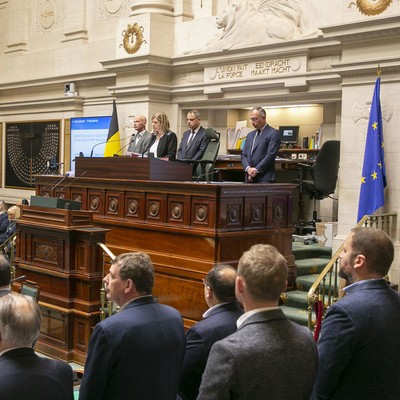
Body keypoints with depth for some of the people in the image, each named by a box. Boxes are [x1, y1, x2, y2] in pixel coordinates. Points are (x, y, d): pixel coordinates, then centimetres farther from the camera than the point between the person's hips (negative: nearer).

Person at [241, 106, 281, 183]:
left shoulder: (273, 133, -3)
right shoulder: (250, 135, 20)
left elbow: (271, 155, -12)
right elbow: (244, 155, 15)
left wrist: (256, 170, -14)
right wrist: (248, 168, -5)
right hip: (250, 178, 6)